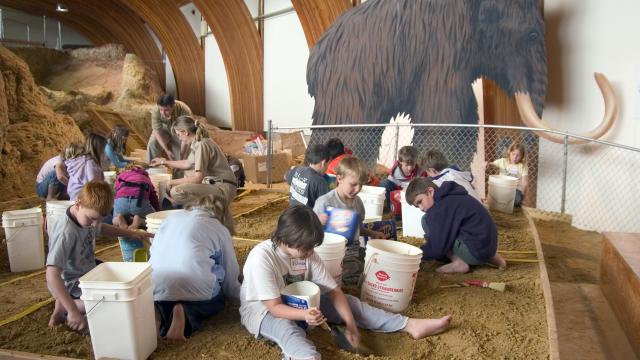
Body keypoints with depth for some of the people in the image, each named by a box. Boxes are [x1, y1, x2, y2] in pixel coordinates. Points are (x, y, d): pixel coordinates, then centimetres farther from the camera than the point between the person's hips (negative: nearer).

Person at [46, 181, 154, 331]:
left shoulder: (87, 215, -8)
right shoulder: (66, 233, -33)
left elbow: (100, 228, 19)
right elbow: (52, 276, -38)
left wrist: (131, 233, 10)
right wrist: (73, 311, -42)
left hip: (89, 273, 9)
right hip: (73, 285, -9)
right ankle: (66, 308, -7)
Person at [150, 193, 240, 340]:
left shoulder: (171, 218, 23)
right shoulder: (221, 229, 14)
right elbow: (230, 276, 17)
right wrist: (241, 295, 37)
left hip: (154, 288, 4)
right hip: (193, 288, -4)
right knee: (218, 299, 28)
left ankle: (159, 312, 2)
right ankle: (188, 315, -3)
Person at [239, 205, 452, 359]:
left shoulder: (306, 253, -9)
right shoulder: (261, 257, -27)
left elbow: (334, 291, -10)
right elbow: (274, 307, -28)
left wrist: (351, 324, -21)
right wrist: (304, 314, -45)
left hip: (299, 304, 5)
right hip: (262, 310, -4)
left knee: (349, 302, -6)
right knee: (286, 328, -39)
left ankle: (410, 326, -7)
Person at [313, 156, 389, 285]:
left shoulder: (357, 202, 10)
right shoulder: (325, 202, -10)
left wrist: (372, 234, 9)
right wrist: (322, 221, -24)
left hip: (354, 249, 6)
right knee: (355, 274, -28)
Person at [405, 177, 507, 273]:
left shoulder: (441, 207, -15)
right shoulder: (450, 198, 16)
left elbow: (437, 248, -16)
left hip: (475, 251, -10)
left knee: (426, 221, -6)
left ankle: (458, 263, -9)